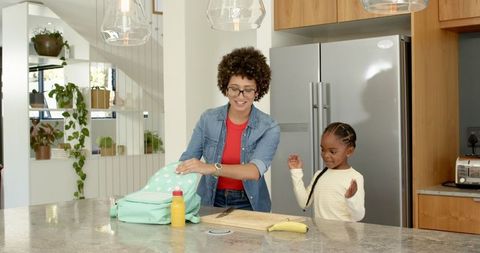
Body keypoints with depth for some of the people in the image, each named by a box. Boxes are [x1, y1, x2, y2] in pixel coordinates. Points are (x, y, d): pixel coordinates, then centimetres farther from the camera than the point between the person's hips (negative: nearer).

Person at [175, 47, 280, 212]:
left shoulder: (269, 128, -7)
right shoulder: (208, 119, 0)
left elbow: (255, 171, -22)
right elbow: (187, 160, 2)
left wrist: (212, 168, -35)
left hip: (249, 205, -1)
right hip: (210, 202, 1)